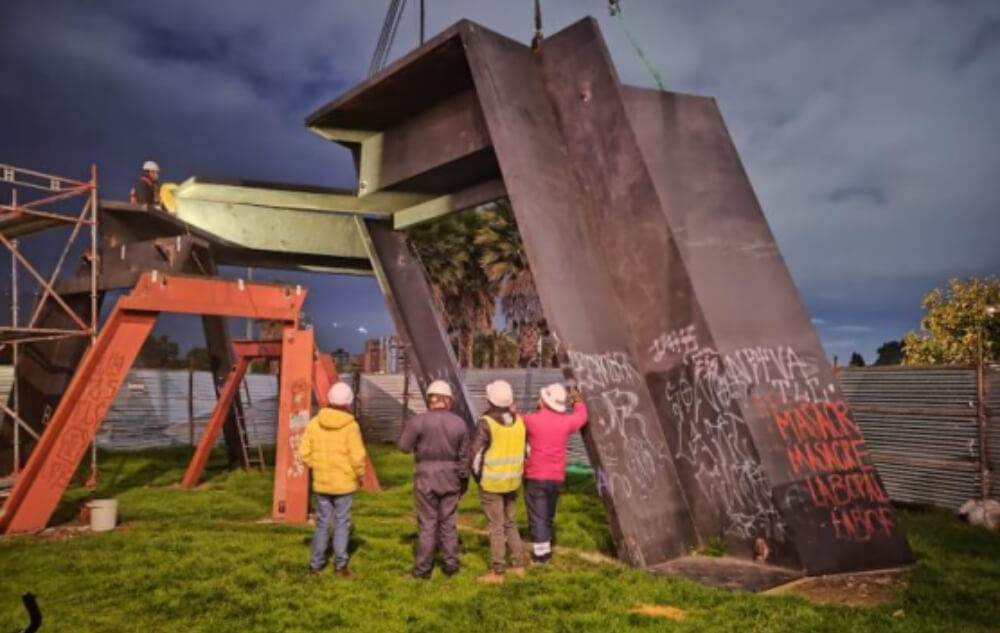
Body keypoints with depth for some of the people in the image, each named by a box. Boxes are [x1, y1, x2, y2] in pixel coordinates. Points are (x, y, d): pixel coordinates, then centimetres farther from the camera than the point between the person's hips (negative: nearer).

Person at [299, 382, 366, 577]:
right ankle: (340, 565, 9)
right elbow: (357, 457, -16)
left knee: (322, 522, 15)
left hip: (321, 482, 4)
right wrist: (360, 475, 1)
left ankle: (315, 564, 19)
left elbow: (304, 453, -1)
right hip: (344, 482, -3)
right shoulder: (350, 425, -13)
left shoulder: (314, 422, -2)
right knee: (341, 523, 7)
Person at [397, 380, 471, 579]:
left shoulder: (419, 421, -11)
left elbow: (404, 446, -5)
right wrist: (464, 479, 15)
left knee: (427, 523, 6)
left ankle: (423, 568, 12)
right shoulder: (459, 423, -1)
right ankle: (451, 563, 20)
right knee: (448, 522, 14)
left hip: (427, 475, -3)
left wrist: (407, 429, 13)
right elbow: (464, 455, 4)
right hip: (451, 476, 3)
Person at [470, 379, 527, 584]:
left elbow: (476, 453, -18)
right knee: (511, 524, 18)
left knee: (496, 527, 2)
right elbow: (526, 449, 8)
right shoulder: (518, 420, 1)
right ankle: (518, 565, 24)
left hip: (491, 483, -5)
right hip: (513, 481, 6)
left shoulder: (486, 423, -17)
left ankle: (497, 572, 9)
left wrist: (477, 476, -1)